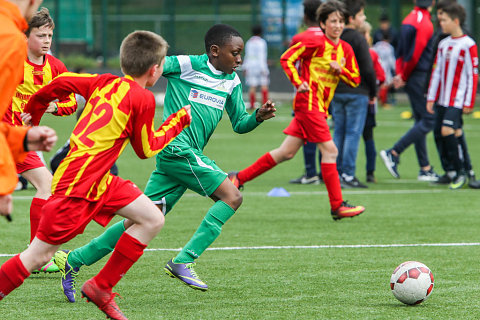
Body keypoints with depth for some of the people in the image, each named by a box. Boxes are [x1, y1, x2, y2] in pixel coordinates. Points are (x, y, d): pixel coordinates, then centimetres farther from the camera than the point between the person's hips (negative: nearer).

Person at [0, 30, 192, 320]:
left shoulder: (105, 82, 8)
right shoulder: (143, 99, -13)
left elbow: (59, 84, 10)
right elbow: (146, 149, -1)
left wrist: (32, 115, 25)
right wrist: (179, 120, 10)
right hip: (78, 185, -9)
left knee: (153, 220, 7)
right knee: (39, 255, -4)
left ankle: (101, 288, 13)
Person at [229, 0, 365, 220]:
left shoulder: (345, 49, 12)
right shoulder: (316, 42, -9)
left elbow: (355, 80, 15)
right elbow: (286, 59, -6)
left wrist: (340, 70, -5)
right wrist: (299, 83, -16)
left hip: (321, 107, 8)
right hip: (308, 102, -8)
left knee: (286, 152, 9)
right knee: (329, 150, -11)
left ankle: (239, 177, 18)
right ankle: (337, 206, -9)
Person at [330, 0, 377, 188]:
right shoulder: (358, 40, -12)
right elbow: (368, 69, -13)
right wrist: (373, 93, -2)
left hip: (336, 93, 6)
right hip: (357, 93, -6)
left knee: (338, 132, 12)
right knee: (353, 134, -4)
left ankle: (336, 173, 13)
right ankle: (348, 175, -6)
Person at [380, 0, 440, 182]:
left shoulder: (408, 20, 13)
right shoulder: (425, 23, -15)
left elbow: (401, 51, 13)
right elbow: (414, 55, -18)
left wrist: (400, 75, 7)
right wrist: (404, 77, -6)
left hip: (412, 79, 9)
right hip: (421, 78, -9)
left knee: (421, 121, 11)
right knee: (428, 120, -7)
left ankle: (425, 169, 13)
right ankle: (393, 153, -10)